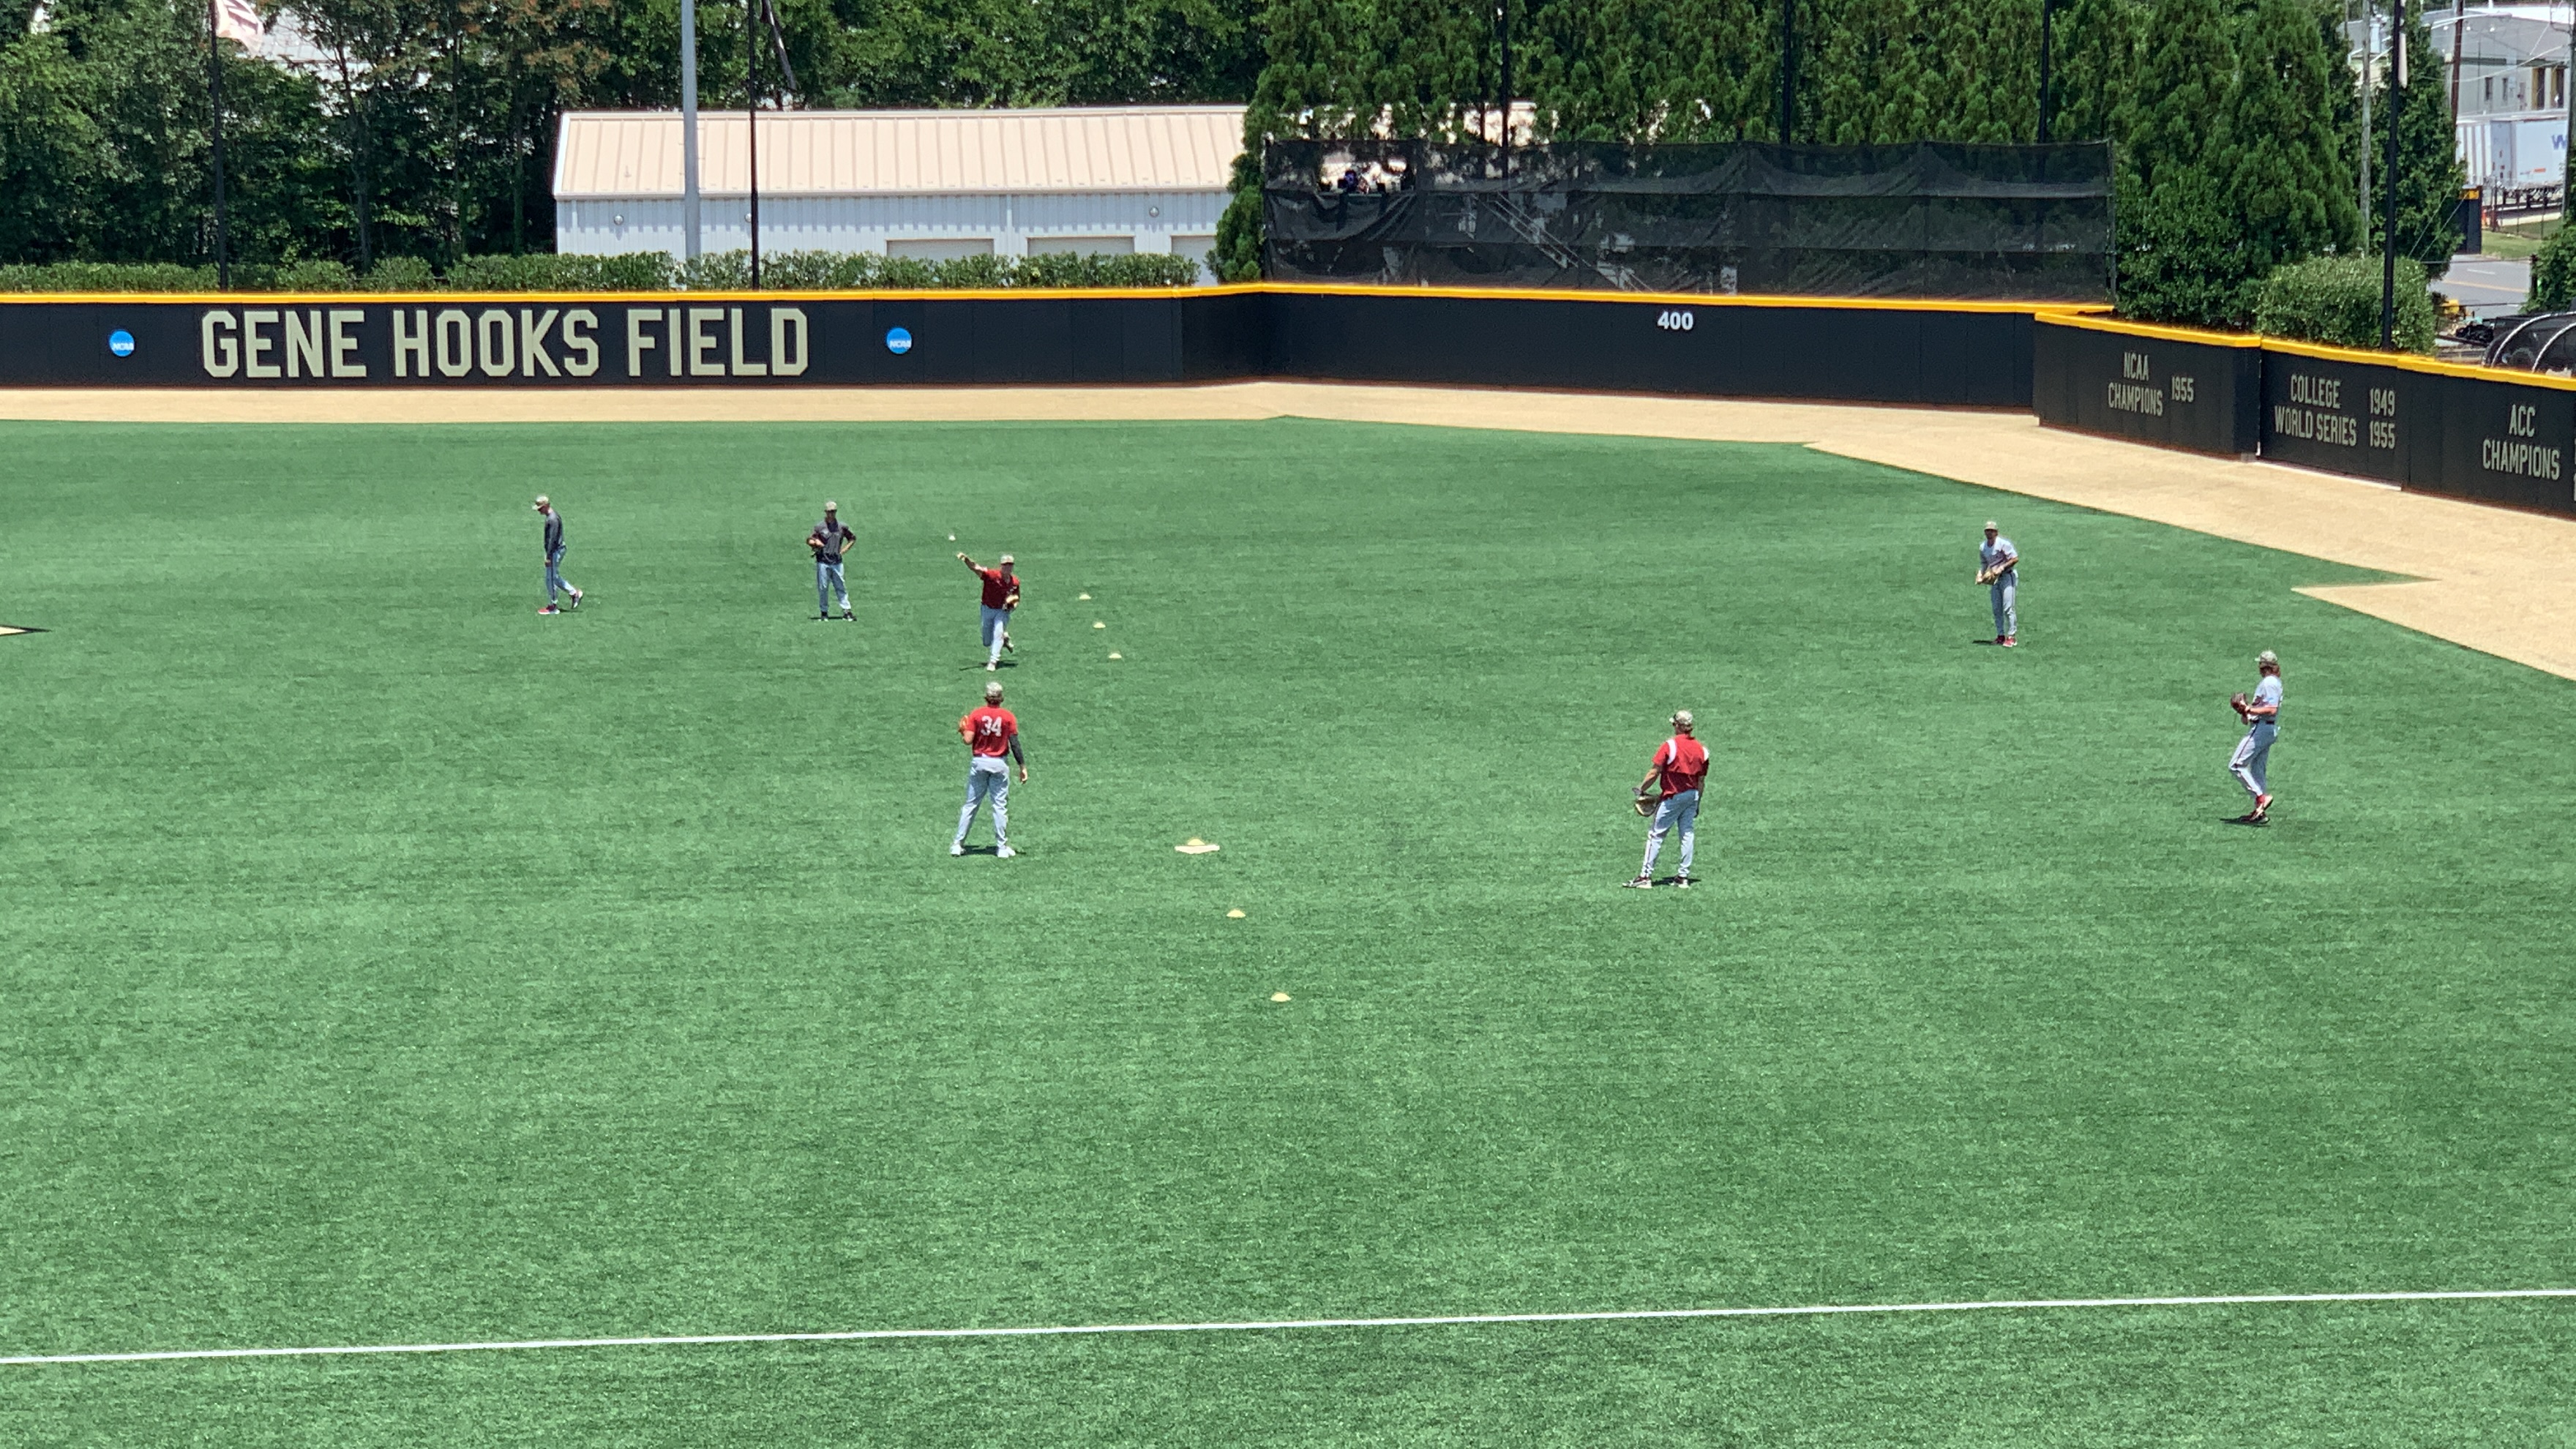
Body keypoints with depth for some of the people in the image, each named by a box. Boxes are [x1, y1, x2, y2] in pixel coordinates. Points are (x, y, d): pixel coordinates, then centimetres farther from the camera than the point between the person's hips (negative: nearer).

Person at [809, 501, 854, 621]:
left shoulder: (842, 527, 6)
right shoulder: (820, 527, 1)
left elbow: (852, 539, 19)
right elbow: (808, 540, 5)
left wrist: (844, 550, 6)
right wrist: (815, 543, -17)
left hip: (837, 562, 1)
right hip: (823, 562, -1)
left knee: (841, 587, 0)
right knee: (823, 588, 2)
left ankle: (847, 612, 0)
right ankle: (824, 612, 12)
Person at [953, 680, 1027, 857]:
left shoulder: (976, 715, -5)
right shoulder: (1008, 717, -4)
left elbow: (968, 740, -10)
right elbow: (1015, 744, -7)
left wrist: (962, 730, 11)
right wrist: (1023, 767, -2)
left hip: (979, 762, 1)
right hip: (999, 764, -1)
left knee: (971, 804, 9)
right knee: (1000, 806, 6)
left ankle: (958, 844, 10)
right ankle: (1002, 846, 6)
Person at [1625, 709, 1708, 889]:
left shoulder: (1670, 746, -12)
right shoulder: (1701, 749, 5)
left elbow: (1654, 773, -13)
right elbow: (1701, 780, 10)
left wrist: (1641, 790, -1)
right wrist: (1697, 803, 18)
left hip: (1673, 796, -6)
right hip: (1692, 796, 6)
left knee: (1656, 835, -1)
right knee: (1687, 834, 10)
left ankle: (1646, 876, -3)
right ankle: (1684, 877, 11)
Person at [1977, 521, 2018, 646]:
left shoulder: (2003, 544, -13)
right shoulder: (1982, 547, 8)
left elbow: (2015, 559, -16)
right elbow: (1983, 564, 20)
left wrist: (2002, 568, -22)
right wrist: (1980, 575, 2)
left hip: (2006, 576, -7)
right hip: (1994, 579, 7)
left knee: (2007, 608, -11)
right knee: (1997, 609, 9)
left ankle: (2011, 637, -7)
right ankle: (2000, 635, 18)